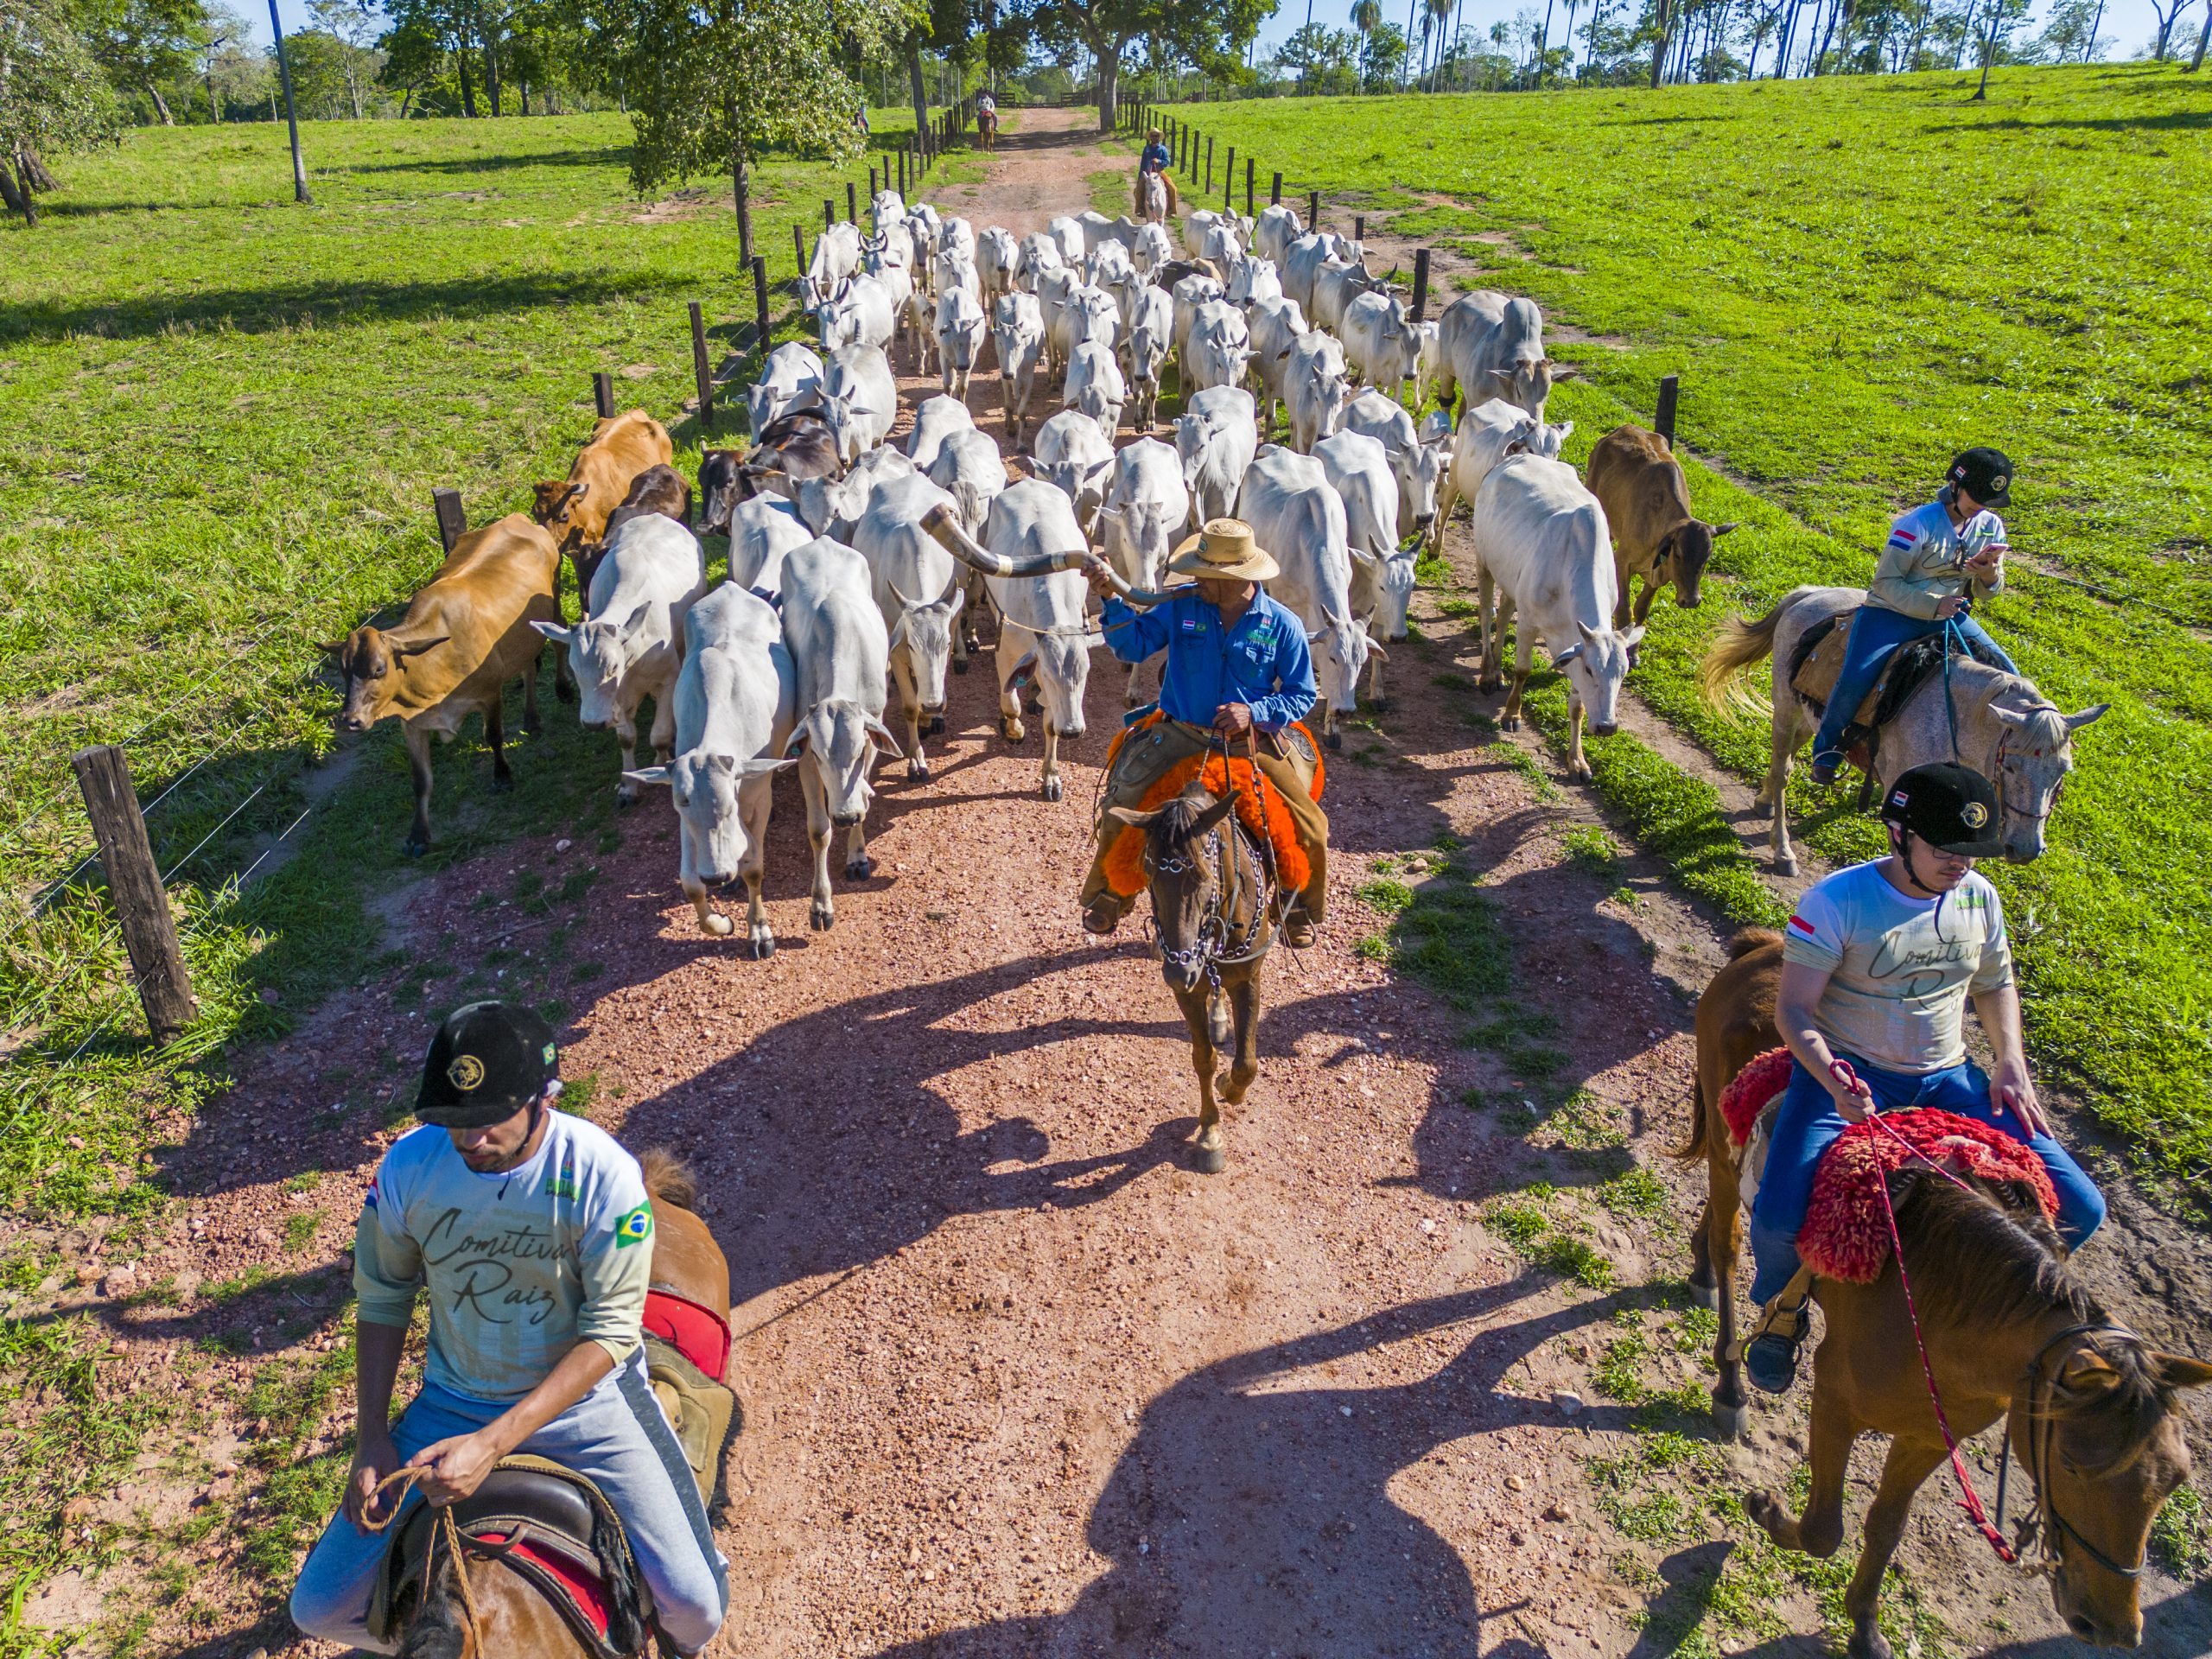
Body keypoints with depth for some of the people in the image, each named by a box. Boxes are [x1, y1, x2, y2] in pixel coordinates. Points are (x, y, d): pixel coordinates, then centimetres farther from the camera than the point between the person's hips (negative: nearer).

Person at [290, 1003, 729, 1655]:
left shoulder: (603, 1174, -25)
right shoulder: (409, 1165, -15)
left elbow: (610, 1332, -21)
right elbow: (382, 1299, 1)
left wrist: (492, 1444, -28)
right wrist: (371, 1439, -4)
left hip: (585, 1399, -3)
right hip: (452, 1403, 4)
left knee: (695, 1604, -14)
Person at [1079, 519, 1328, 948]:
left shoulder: (1282, 624, -6)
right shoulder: (1181, 606, -4)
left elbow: (1302, 694, 0)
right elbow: (1133, 645, -5)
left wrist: (1255, 712, -18)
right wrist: (1110, 599, -21)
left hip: (1253, 743, 0)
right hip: (1180, 736, 1)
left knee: (1312, 832, -10)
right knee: (1120, 810, -13)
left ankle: (1300, 910, 22)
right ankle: (1105, 896, 17)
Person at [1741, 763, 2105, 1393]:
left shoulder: (1978, 897, 1)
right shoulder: (1837, 901, -17)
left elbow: (1996, 985, 17)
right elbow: (1793, 1011, -18)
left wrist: (2012, 1065, 0)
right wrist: (1834, 1082, -35)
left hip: (1946, 1078, 5)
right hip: (1848, 1075, -5)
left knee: (2079, 1209, -6)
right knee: (1779, 1218, -28)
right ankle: (1782, 1306, 9)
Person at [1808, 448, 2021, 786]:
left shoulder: (1991, 526, 3)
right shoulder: (1919, 524, -17)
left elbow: (1987, 591, 8)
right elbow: (1887, 582, -16)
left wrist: (1990, 574, -16)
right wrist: (1932, 605, -26)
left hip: (1947, 615, 6)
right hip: (1892, 613, -6)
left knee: (2006, 675, -4)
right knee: (1855, 679, -27)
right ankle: (1827, 746, -3)